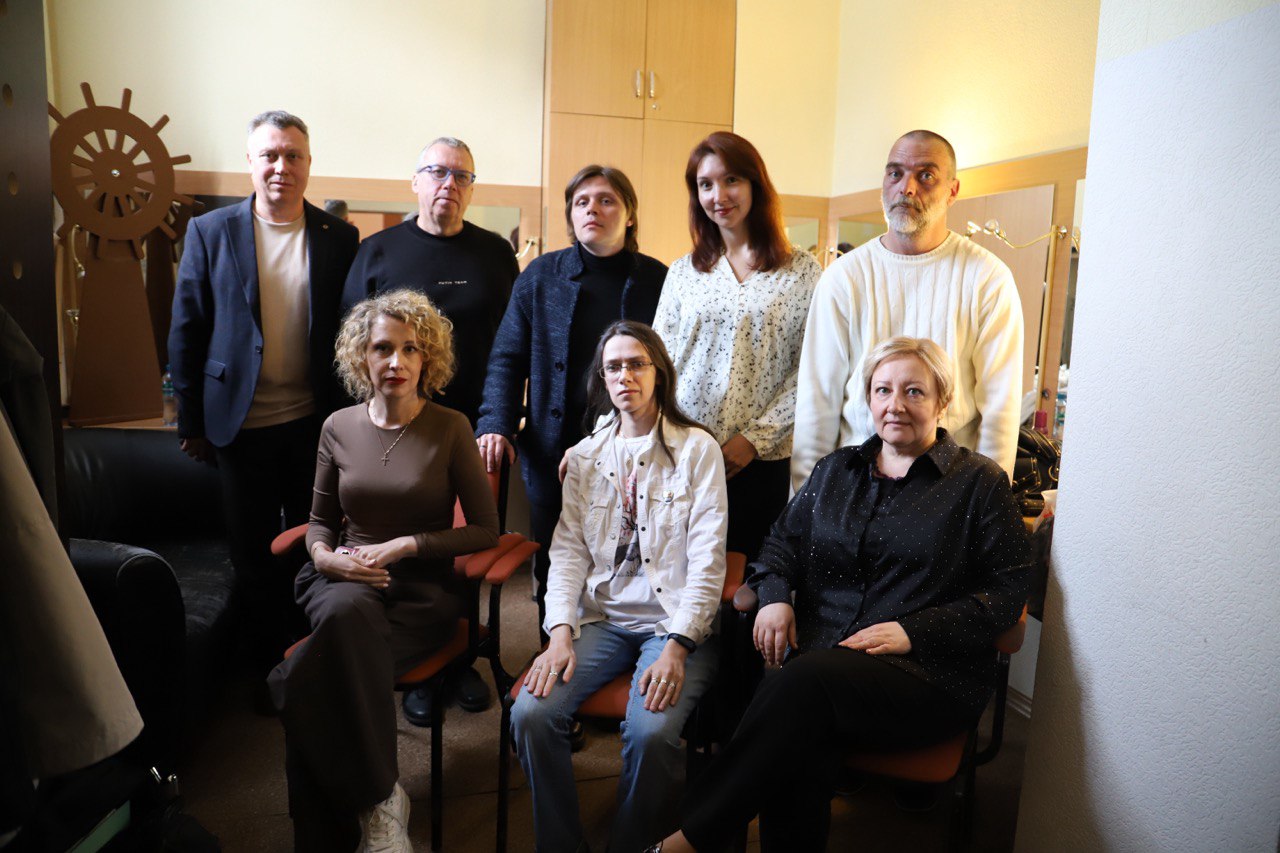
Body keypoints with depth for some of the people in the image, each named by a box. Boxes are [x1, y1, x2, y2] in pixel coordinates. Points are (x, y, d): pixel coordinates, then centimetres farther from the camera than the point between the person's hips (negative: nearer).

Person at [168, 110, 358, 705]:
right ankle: (268, 669, 29)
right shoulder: (210, 232, -1)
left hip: (316, 423, 0)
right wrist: (192, 421, 0)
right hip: (242, 426, 0)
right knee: (254, 556, 12)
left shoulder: (339, 238, 0)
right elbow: (186, 330, 1)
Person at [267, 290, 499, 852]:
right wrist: (323, 554, -5)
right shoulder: (339, 427, 8)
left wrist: (403, 545, -11)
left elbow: (486, 530, -1)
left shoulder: (450, 429, -2)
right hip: (347, 579, 3)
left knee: (310, 682, -29)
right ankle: (379, 799, -21)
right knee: (347, 611, -36)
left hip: (422, 588, -2)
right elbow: (320, 520, 18)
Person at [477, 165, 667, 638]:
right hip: (553, 453, 2)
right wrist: (495, 425, -9)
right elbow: (507, 358, 6)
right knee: (553, 570, 12)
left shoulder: (657, 280, 2)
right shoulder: (540, 276, 6)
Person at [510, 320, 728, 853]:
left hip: (674, 622, -3)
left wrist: (677, 646, -17)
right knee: (532, 713, -19)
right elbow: (568, 550, 5)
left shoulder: (698, 449, 0)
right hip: (600, 618, 4)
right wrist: (561, 632, -10)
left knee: (651, 731, -28)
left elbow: (707, 559, -6)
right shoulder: (585, 456, 12)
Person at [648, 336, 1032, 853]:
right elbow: (784, 539, 24)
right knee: (797, 747, -33)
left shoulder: (980, 482, 8)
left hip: (928, 674, -3)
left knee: (806, 680, -34)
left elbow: (1008, 589, 2)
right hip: (819, 660, 3)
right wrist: (775, 594, 2)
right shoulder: (836, 470, 21)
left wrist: (915, 630, -10)